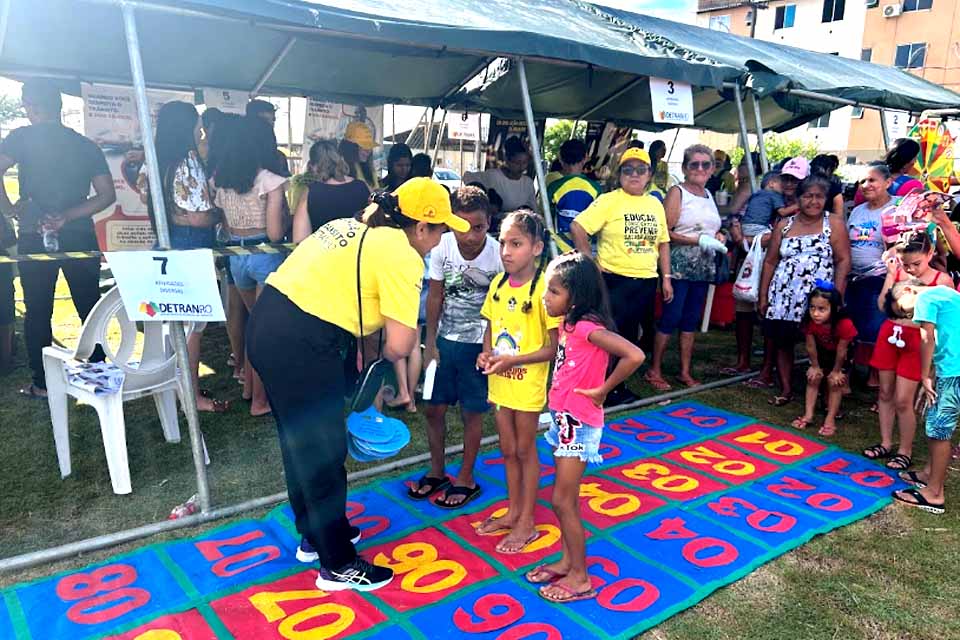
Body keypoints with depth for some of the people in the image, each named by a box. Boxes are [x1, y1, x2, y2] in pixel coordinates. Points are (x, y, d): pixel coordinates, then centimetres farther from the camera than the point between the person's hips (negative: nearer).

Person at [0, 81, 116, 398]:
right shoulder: (87, 145, 8)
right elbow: (107, 195, 1)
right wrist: (67, 216, -3)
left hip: (35, 238, -3)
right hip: (81, 237, 3)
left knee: (37, 312, 6)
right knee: (90, 309, 10)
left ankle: (42, 383, 11)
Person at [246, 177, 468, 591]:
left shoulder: (357, 229, 17)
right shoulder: (401, 254, -9)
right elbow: (400, 344, -15)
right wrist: (386, 355, 6)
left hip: (267, 324, 10)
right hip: (300, 343, -9)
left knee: (300, 442, 23)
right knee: (323, 452, 5)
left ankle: (313, 534, 42)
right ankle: (338, 565, 21)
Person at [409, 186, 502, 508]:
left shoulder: (499, 255, -21)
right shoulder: (442, 247, -13)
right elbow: (435, 297, -2)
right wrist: (430, 342, -1)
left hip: (478, 344, -3)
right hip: (444, 339, 3)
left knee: (471, 412, 7)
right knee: (434, 408, 11)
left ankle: (466, 479, 26)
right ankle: (436, 472, 32)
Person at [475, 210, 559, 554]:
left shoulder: (543, 288, -19)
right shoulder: (498, 284, 1)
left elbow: (554, 347, -17)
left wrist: (512, 360, -24)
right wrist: (486, 352, -7)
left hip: (528, 384, -6)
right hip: (499, 382, 6)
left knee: (525, 450, 9)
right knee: (508, 450, 18)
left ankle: (526, 522, 25)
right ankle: (513, 512, 36)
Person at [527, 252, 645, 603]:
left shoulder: (588, 327, -22)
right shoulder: (568, 324, 3)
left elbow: (634, 355, -33)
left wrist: (602, 391, -23)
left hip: (579, 424, -8)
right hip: (564, 419, 8)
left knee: (562, 500, 1)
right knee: (566, 498, 18)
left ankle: (580, 578, 16)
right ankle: (567, 561, 34)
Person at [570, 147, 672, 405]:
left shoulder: (655, 204, 10)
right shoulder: (609, 201, -8)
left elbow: (663, 242, 16)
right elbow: (577, 227, -14)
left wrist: (666, 278, 11)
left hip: (646, 280, 6)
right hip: (615, 280, -6)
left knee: (632, 336, 13)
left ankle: (617, 385, 28)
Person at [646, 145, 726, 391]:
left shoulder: (708, 195, 15)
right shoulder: (677, 192, -5)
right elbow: (665, 232, -13)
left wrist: (718, 236, 5)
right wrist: (699, 240, -17)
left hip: (703, 267, 7)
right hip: (679, 265, -7)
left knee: (692, 319, 10)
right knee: (671, 317, -5)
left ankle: (685, 372, 18)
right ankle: (654, 370, 6)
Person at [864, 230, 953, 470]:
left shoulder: (941, 279, -6)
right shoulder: (898, 272, 2)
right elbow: (882, 305, -5)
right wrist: (891, 274, -10)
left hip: (914, 340, -4)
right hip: (889, 334, 4)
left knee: (903, 400, -3)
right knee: (885, 392, 12)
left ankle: (905, 451, 15)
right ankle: (886, 443, 27)